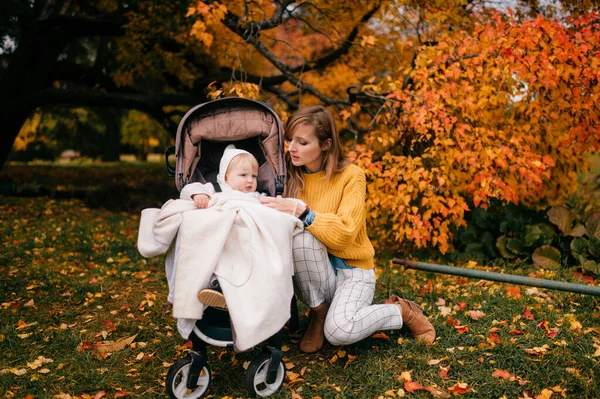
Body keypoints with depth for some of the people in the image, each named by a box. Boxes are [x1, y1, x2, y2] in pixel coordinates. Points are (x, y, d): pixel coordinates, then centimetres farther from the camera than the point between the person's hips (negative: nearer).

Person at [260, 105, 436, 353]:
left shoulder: (351, 176, -11)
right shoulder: (293, 178, 2)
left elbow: (344, 233, -22)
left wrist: (301, 211, -32)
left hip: (351, 269, -3)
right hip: (313, 273, 3)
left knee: (339, 332, -29)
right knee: (301, 237, -30)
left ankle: (401, 311, 3)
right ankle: (319, 312, -7)